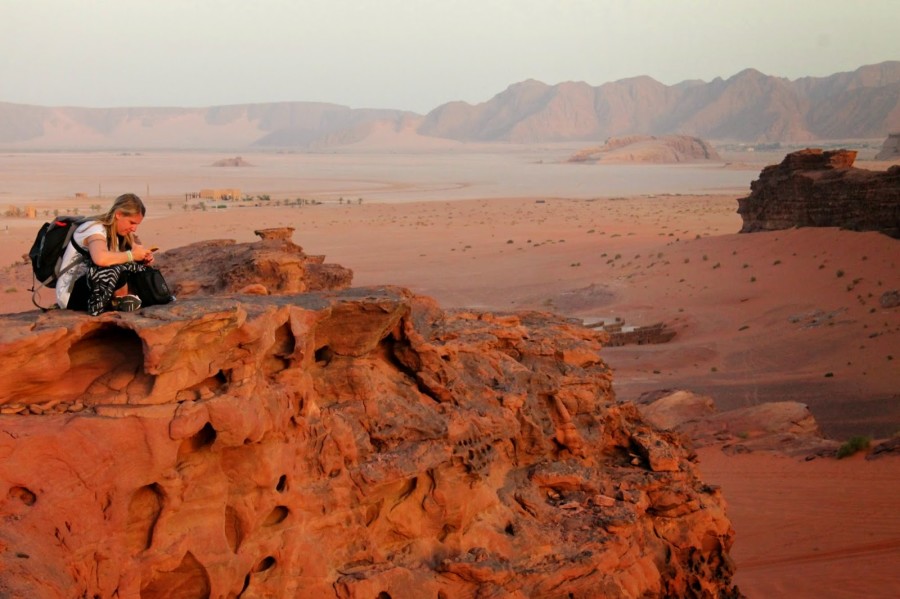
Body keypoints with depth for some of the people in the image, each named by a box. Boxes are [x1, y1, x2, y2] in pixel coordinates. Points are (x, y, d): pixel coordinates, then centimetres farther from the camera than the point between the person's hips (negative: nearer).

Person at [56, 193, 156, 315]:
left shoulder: (115, 231, 6)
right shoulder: (95, 228, -21)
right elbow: (100, 258, -43)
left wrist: (144, 257, -10)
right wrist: (132, 255, -29)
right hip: (69, 294, -9)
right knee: (116, 269, -33)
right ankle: (122, 301, -8)